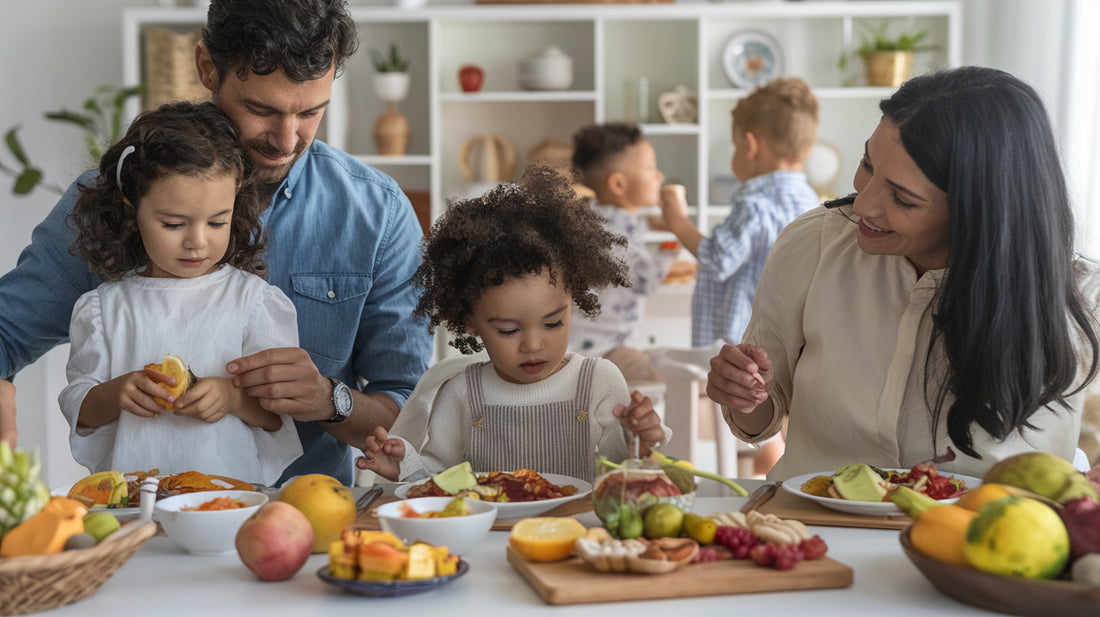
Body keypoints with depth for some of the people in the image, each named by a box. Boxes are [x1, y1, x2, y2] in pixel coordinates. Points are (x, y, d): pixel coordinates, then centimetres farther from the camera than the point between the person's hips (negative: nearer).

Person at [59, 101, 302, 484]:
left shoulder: (254, 299, 4)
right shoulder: (103, 308, 10)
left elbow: (281, 414, 3)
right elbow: (78, 409, 12)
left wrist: (234, 397, -15)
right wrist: (114, 393, -8)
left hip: (234, 490, -1)